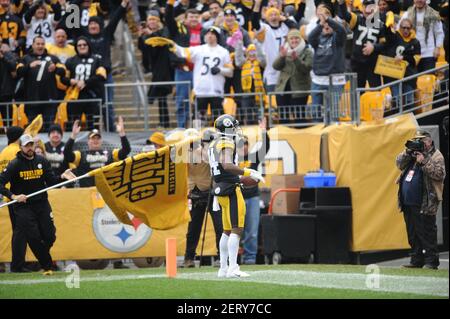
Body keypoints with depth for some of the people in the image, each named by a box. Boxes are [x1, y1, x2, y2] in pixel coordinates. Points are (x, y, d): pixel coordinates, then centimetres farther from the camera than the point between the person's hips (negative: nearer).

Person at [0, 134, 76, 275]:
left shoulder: (42, 161, 4)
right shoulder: (15, 165, -9)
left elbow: (51, 181, 5)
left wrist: (62, 177, -13)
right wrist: (13, 196, -24)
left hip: (41, 202, 4)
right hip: (23, 206, -4)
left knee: (49, 236, 0)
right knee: (34, 238, -9)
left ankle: (42, 255, 30)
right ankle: (47, 266, 4)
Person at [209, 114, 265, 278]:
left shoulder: (213, 145, 18)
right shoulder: (227, 143, -11)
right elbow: (227, 165, -27)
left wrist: (216, 196, 28)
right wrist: (249, 173, -23)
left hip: (220, 191, 10)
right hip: (231, 190, -10)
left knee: (227, 231, 15)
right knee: (236, 229, -9)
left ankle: (223, 268, 17)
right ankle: (232, 268, -14)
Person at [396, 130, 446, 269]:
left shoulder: (436, 156, -3)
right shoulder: (414, 153, 18)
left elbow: (440, 174, -16)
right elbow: (399, 164, 15)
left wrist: (424, 162, -20)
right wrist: (408, 152, -1)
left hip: (424, 205, -8)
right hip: (408, 204, 8)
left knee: (427, 234, -7)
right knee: (412, 234, 12)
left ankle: (431, 261, -4)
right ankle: (416, 260, 19)